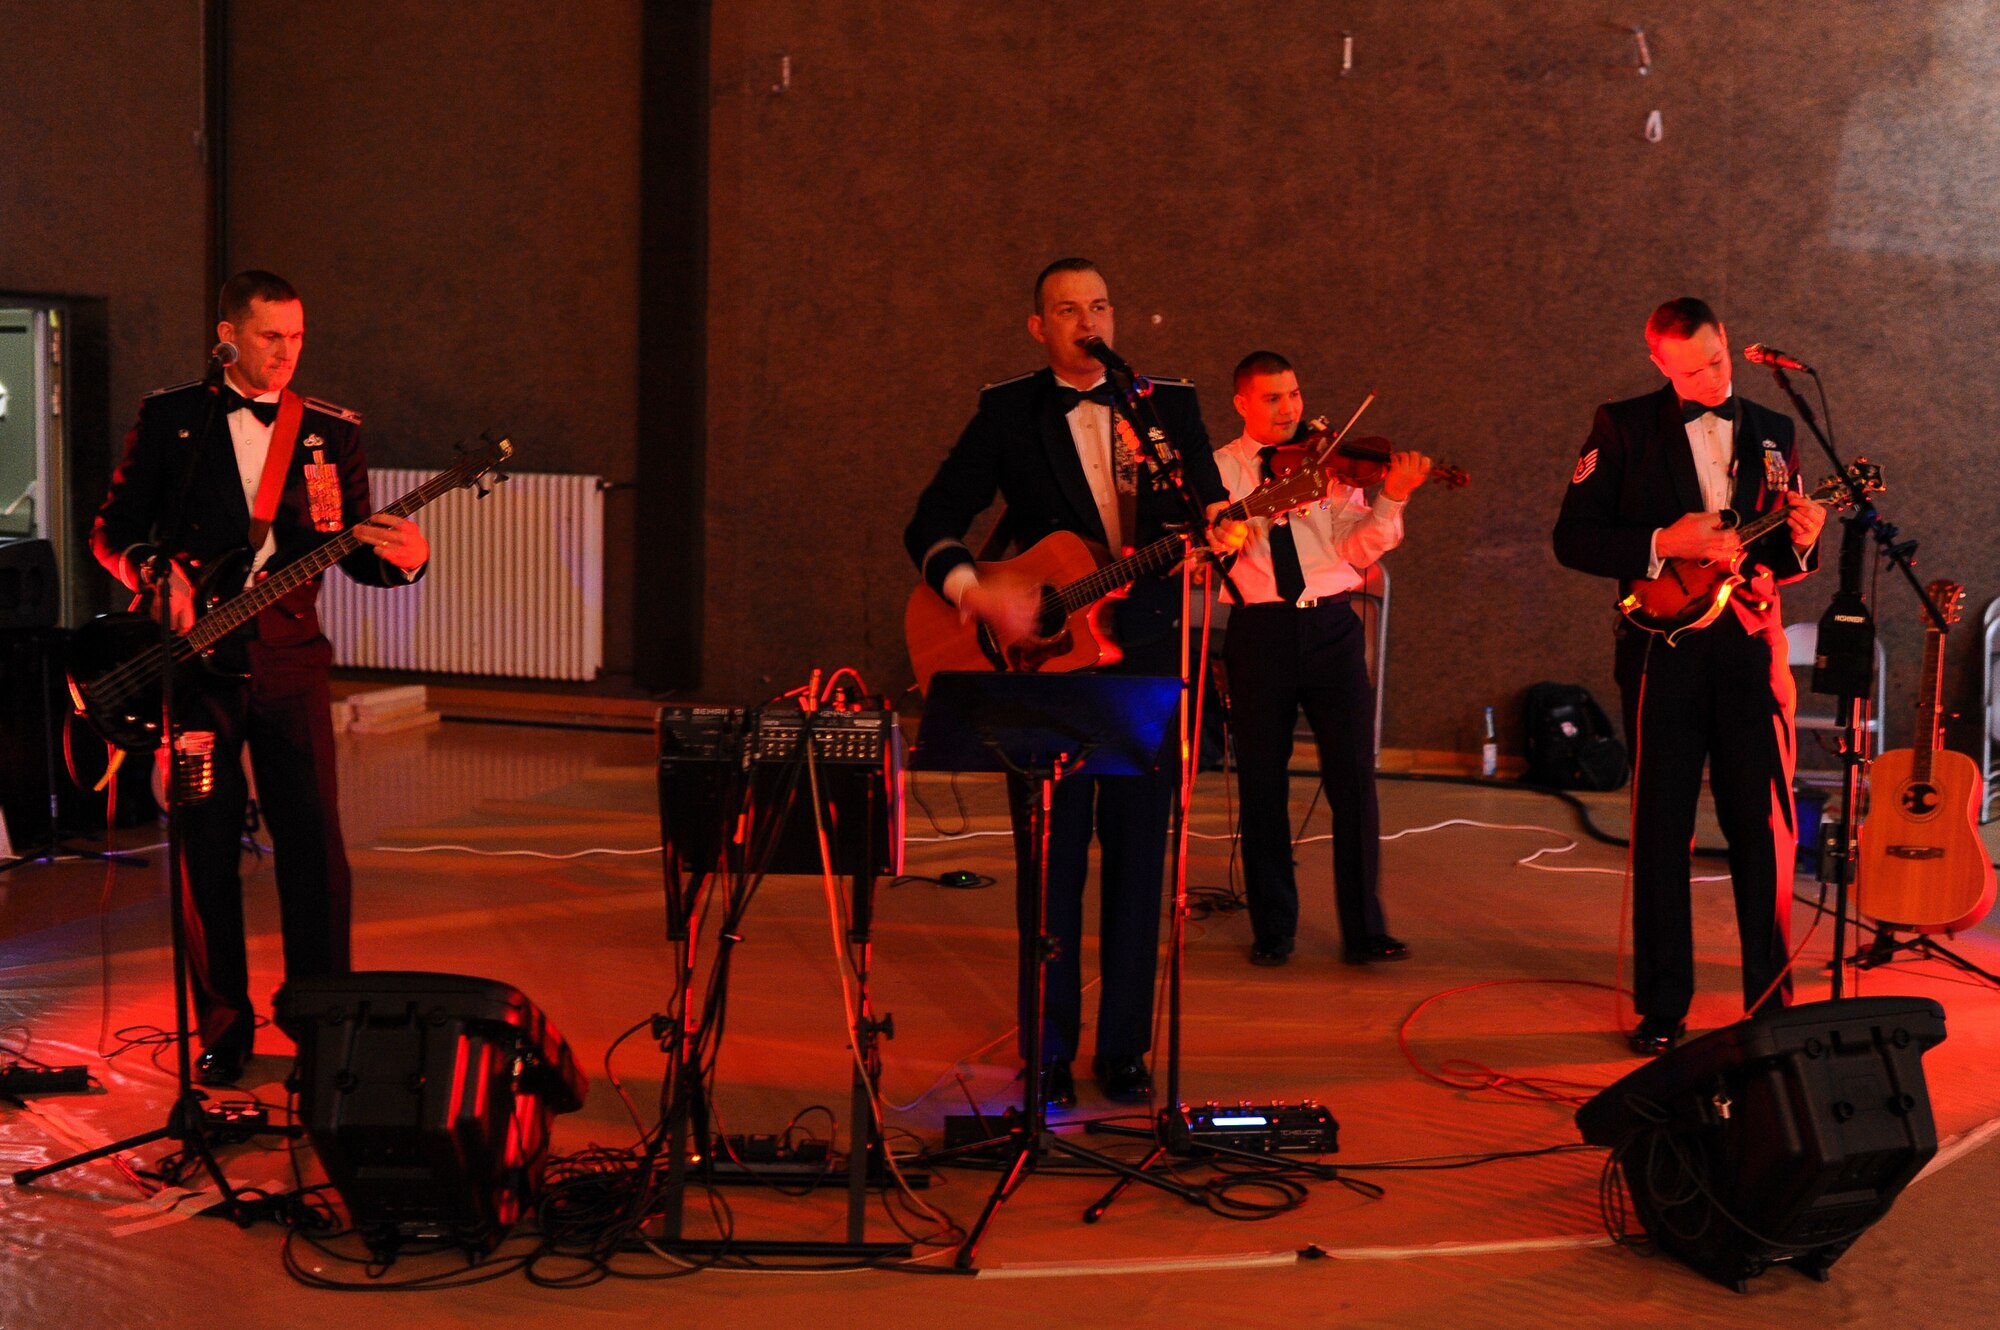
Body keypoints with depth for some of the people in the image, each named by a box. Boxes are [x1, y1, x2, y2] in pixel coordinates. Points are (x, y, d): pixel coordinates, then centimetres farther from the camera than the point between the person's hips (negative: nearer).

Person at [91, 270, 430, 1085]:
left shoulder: (332, 431, 8)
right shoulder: (168, 419, 5)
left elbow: (356, 555, 7)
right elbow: (111, 532, 7)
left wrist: (401, 557, -16)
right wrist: (157, 575, -13)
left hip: (289, 660, 1)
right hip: (196, 660, -1)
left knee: (315, 844, -3)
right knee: (206, 848, 4)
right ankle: (223, 1029, 15)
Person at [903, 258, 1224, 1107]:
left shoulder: (1170, 405, 10)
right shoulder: (1007, 414, 4)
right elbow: (931, 525, -1)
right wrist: (972, 588, -20)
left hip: (1146, 661, 2)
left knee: (1138, 859, 5)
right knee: (1051, 861, 1)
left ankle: (1124, 1051, 16)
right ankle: (1048, 1056, 11)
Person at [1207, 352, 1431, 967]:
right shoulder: (1220, 470, 7)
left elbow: (1356, 550, -2)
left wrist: (1391, 501, -17)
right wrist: (1231, 526, -27)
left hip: (1331, 628, 1)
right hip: (1259, 632, 0)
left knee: (1355, 778, -3)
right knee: (1262, 784, 5)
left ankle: (1364, 930, 5)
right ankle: (1272, 930, 18)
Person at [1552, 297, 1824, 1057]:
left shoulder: (1772, 434, 12)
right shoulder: (1625, 427, 2)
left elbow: (1784, 559, 16)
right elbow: (1573, 538, -2)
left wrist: (1802, 541, -6)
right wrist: (1663, 545, -14)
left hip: (1750, 650, 2)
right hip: (1663, 651, -2)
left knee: (1765, 827, 1)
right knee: (1660, 830, 2)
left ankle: (1771, 997, 13)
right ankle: (1661, 1009, 11)